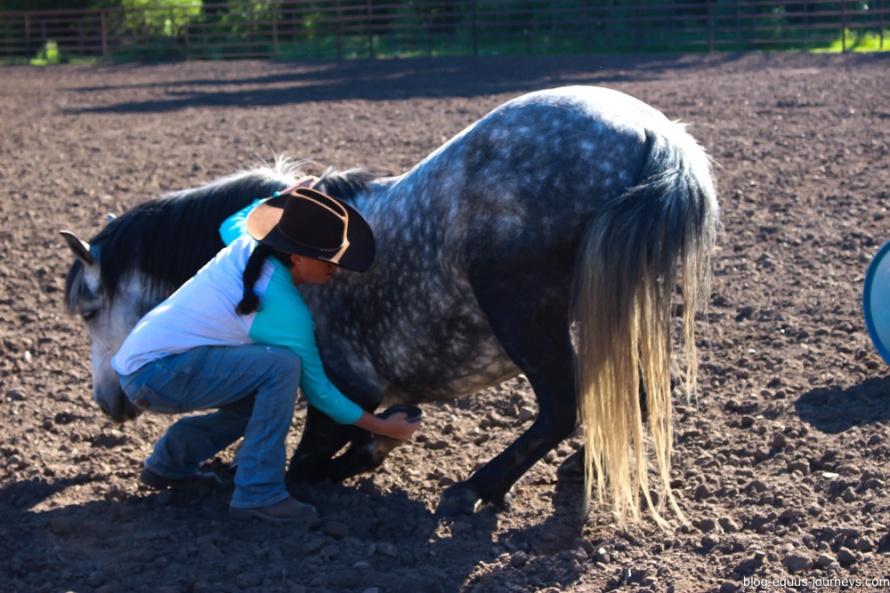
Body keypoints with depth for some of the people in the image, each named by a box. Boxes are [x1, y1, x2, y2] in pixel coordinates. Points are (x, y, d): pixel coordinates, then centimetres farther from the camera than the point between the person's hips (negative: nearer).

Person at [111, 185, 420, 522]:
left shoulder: (246, 244, 1)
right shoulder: (286, 312, -20)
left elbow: (230, 223, 30)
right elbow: (318, 392, -8)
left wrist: (285, 197, 32)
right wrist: (383, 427, 0)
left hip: (136, 360, 10)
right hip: (156, 374, -10)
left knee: (267, 395, 18)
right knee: (282, 366, -23)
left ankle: (168, 463, 25)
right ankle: (257, 494, -16)